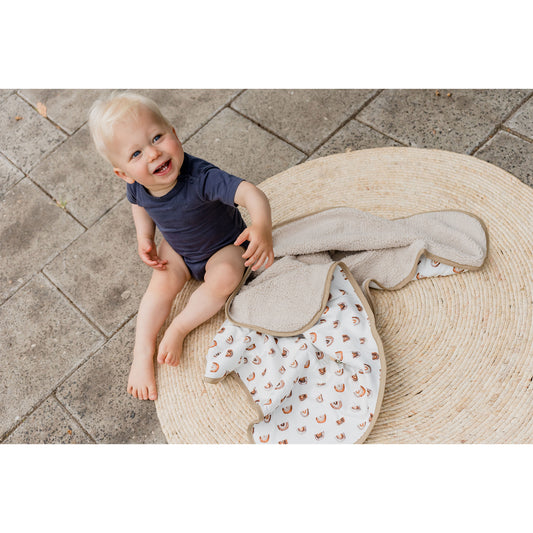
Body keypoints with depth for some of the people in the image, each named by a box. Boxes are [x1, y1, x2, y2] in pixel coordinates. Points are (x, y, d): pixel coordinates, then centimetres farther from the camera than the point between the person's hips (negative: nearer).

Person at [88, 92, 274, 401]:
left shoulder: (200, 177, -40)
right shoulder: (136, 186, -21)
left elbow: (250, 193, -52)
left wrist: (262, 226, -72)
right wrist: (145, 239, -8)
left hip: (223, 246, -4)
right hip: (177, 250, 4)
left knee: (225, 278, -31)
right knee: (162, 285, -16)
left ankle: (178, 330, -13)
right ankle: (143, 355, -2)